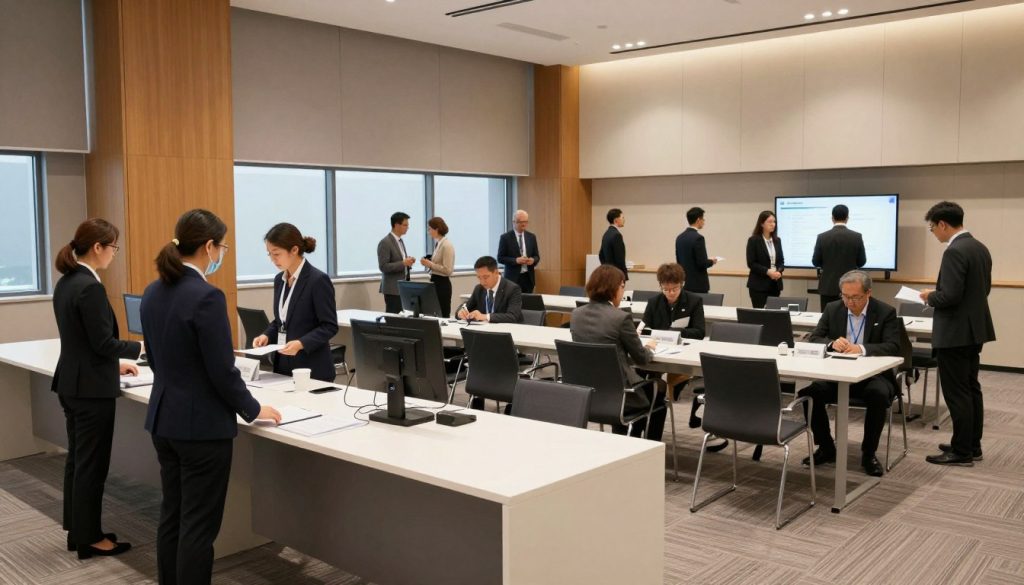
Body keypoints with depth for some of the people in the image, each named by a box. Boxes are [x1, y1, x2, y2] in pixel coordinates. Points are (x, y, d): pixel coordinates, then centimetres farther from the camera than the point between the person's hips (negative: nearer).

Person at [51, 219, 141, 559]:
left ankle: (77, 530, 28)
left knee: (77, 459, 17)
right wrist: (142, 348, -7)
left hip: (72, 383, 10)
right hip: (91, 388, -10)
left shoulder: (66, 282, 9)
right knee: (91, 464, 1)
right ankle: (89, 539, 13)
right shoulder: (90, 287, -21)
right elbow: (102, 342, -20)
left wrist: (114, 364, 16)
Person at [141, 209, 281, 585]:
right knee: (198, 525, 3)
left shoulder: (153, 292, 5)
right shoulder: (207, 297, -21)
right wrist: (254, 410, -4)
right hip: (202, 426, -9)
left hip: (164, 419, 9)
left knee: (172, 517, 17)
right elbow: (223, 372, -19)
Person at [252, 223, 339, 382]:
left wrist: (301, 343, -25)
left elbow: (330, 326, -14)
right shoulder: (279, 279, 9)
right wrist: (267, 335, 0)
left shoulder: (318, 280, -14)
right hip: (283, 364, 7)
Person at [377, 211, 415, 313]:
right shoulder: (385, 243, -14)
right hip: (392, 288, -8)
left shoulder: (400, 241, 14)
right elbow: (383, 267, -19)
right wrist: (403, 263, -22)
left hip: (403, 287, 8)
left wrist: (407, 262, 2)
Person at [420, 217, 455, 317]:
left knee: (442, 315, -5)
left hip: (442, 284, -9)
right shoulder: (438, 243, 11)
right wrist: (428, 262, 5)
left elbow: (447, 270, -20)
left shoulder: (447, 245, -16)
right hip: (435, 282, 9)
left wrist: (430, 264, -16)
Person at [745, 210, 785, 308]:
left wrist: (779, 271, -8)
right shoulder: (753, 240, -6)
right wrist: (767, 271, -20)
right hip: (759, 285, -5)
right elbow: (751, 263, -11)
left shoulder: (777, 240, 11)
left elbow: (781, 260, 13)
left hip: (775, 284, 5)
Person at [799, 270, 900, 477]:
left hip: (872, 375, -2)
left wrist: (862, 349, -31)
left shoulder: (885, 312, -4)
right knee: (809, 390, -25)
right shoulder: (832, 309, 4)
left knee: (879, 395, -35)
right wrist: (832, 343, -21)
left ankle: (868, 453, -13)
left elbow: (893, 347, -15)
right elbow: (814, 339, 2)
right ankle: (826, 448, -5)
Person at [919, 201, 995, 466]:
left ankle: (961, 452, 4)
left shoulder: (954, 252, -21)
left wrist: (930, 296, -6)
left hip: (955, 333, -10)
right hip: (974, 329, 10)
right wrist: (938, 292, 16)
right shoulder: (980, 248, 10)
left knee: (957, 393, -2)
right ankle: (972, 445, 25)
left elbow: (950, 296, -26)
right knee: (971, 388, 16)